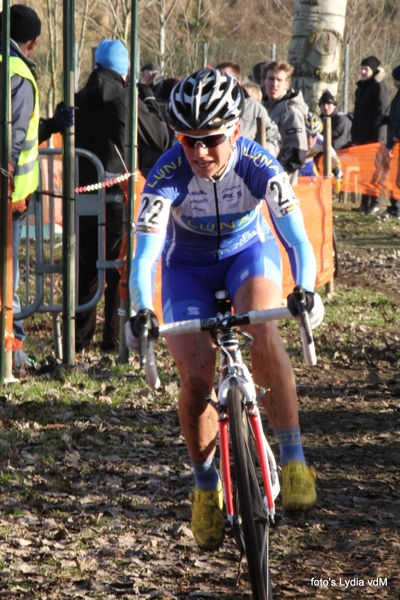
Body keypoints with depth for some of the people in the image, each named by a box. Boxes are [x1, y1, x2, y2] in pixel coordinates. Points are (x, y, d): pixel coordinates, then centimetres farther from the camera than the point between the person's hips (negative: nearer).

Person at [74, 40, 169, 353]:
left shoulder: (78, 102, 1)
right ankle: (115, 338, 1)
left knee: (85, 268, 11)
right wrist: (150, 101, 8)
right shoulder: (128, 102, -12)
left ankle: (80, 338, 12)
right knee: (119, 267, 3)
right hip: (118, 197, -4)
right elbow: (161, 139, -3)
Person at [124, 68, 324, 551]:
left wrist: (305, 291, -53)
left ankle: (293, 458, -25)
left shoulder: (259, 167, -29)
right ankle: (205, 487, 7)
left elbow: (298, 240, -33)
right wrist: (141, 312, -53)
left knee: (261, 334, -32)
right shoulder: (167, 176, -30)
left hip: (249, 251, 0)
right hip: (189, 267, 1)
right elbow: (144, 254, -35)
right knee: (196, 376, -16)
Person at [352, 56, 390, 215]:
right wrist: (354, 135, 15)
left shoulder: (379, 86, -9)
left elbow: (382, 112, -14)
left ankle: (375, 203, -3)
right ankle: (365, 202, 12)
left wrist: (378, 136, -18)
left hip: (373, 136, -8)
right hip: (361, 136, 8)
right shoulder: (361, 87, 17)